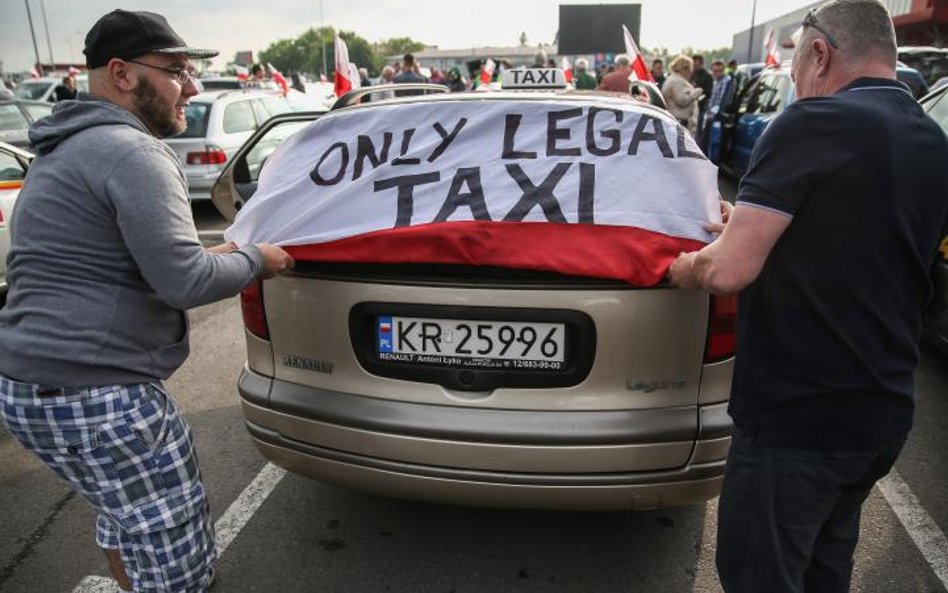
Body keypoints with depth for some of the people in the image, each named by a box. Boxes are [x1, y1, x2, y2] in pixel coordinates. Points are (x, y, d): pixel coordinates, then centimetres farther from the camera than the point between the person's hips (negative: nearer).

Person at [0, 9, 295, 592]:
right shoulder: (131, 151, -16)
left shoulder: (66, 149, 17)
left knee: (126, 516, 31)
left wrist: (208, 256, 13)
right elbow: (185, 281, -23)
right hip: (98, 397, -10)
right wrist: (253, 260, -5)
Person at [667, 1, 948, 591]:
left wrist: (688, 267, -2)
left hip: (797, 414, -8)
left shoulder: (816, 123, -16)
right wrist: (753, 230, 19)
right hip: (886, 410, 8)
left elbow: (731, 270, -23)